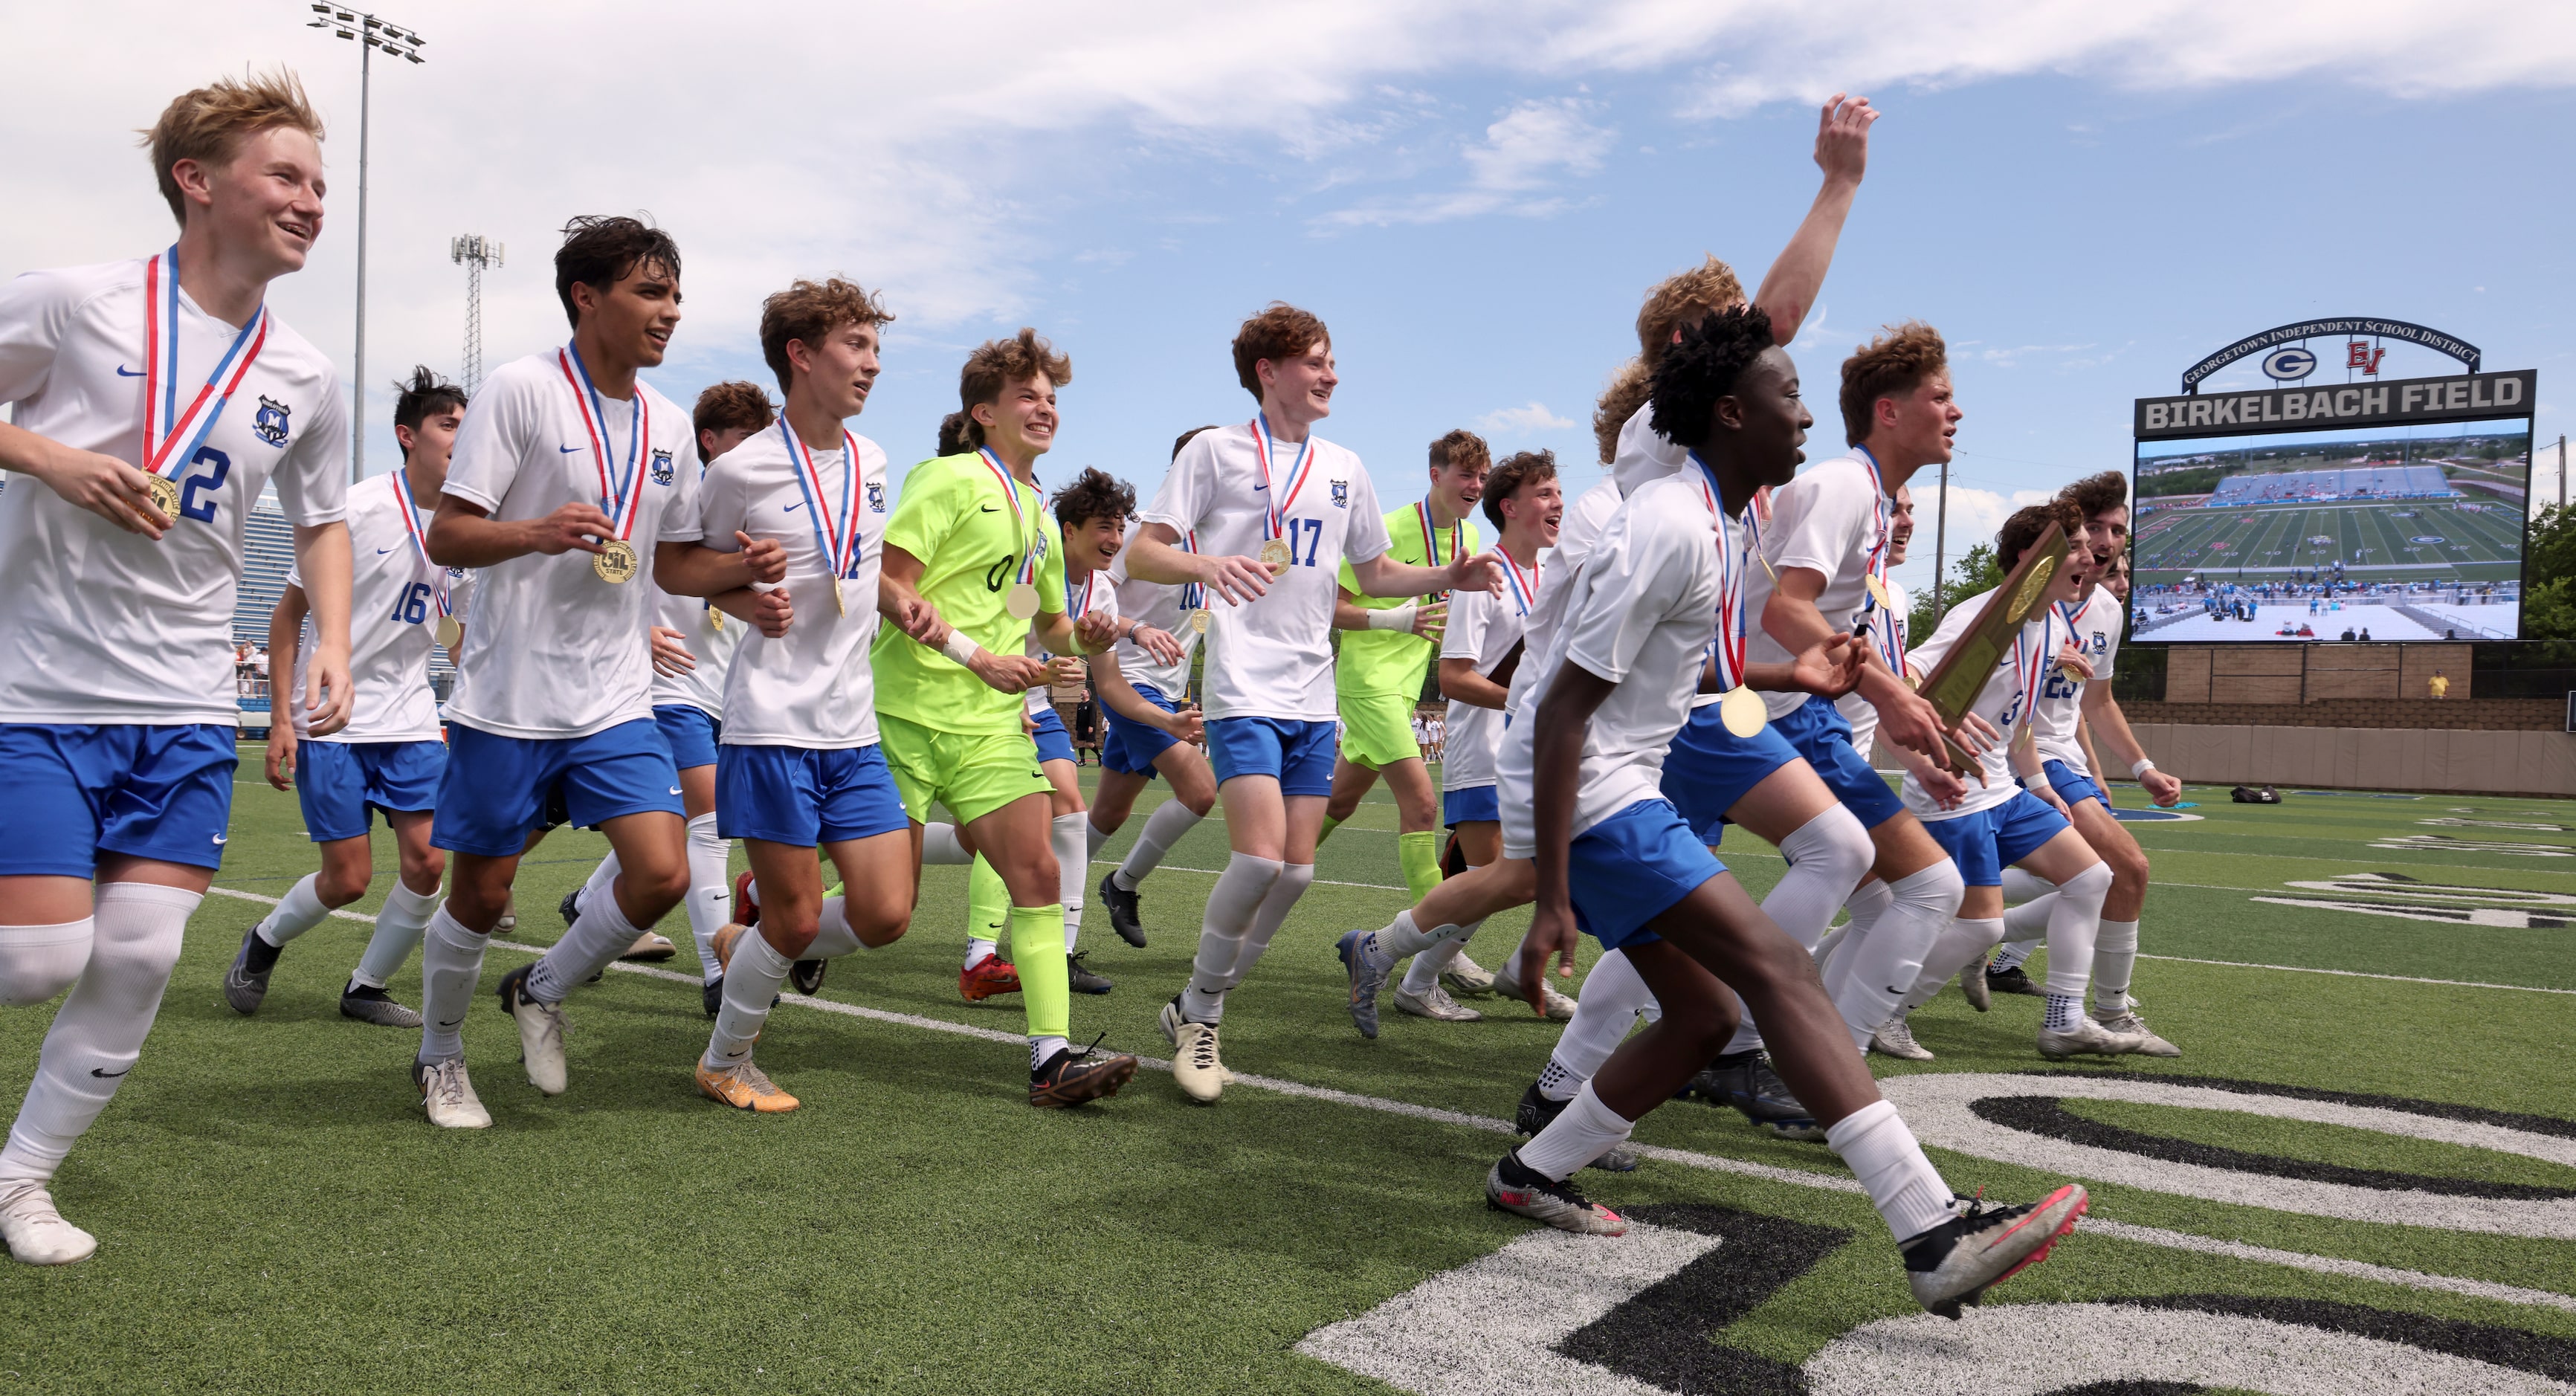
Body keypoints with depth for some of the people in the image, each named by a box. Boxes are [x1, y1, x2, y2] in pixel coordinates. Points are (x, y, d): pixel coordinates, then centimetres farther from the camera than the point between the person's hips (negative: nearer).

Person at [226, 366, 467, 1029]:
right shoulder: (355, 511, -11)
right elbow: (289, 613, -4)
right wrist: (282, 717, -8)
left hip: (411, 719, 4)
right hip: (331, 722, -4)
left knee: (427, 861, -7)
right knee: (348, 880, -4)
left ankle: (366, 988, 14)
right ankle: (264, 940, 28)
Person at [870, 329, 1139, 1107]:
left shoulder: (1039, 515, 19)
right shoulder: (951, 480, -4)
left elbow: (1049, 622, 29)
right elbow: (885, 582, -13)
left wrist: (1084, 637, 5)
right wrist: (977, 656, -16)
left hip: (992, 722, 7)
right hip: (911, 711, -6)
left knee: (1037, 873, -6)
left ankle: (1054, 1056, -8)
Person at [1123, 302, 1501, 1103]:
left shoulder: (1344, 469, 16)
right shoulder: (1216, 450, 1)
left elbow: (1375, 574, 24)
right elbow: (1141, 556, -4)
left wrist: (1449, 577, 5)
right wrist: (1207, 565, -25)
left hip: (1314, 696, 6)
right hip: (1243, 686, -6)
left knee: (1296, 870, 3)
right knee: (1259, 857, -18)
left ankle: (1201, 1009, 20)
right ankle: (1197, 1013, 4)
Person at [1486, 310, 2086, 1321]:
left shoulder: (1710, 522, 12)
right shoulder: (1670, 526, -19)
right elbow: (1564, 710, -21)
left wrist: (1794, 678, 24)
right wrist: (1553, 902, -23)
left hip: (1618, 794, 11)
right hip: (1590, 797, -11)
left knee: (1704, 1014, 10)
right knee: (1779, 969, -17)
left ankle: (1530, 1177, 21)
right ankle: (1936, 1239, -18)